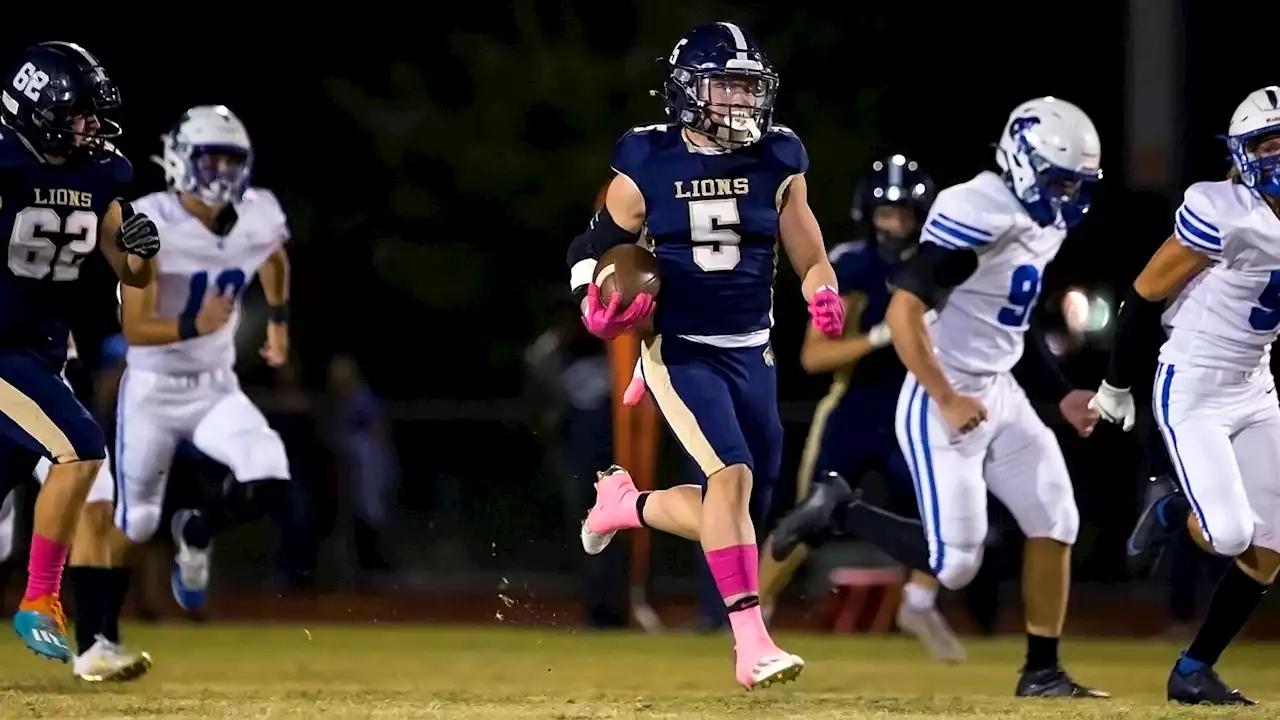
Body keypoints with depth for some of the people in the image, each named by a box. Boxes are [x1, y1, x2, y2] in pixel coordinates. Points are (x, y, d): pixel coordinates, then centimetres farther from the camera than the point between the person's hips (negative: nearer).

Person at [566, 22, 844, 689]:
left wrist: (825, 300, -18)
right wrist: (600, 306, -15)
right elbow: (594, 250, 5)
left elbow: (812, 262, 5)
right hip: (679, 352, -4)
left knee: (726, 518, 6)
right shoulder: (647, 166, -8)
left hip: (752, 353, 4)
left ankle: (625, 502, 36)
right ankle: (752, 646, -24)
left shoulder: (777, 164, -1)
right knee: (731, 475, -24)